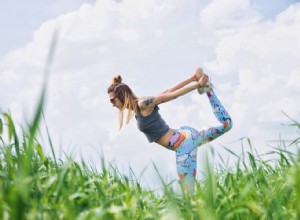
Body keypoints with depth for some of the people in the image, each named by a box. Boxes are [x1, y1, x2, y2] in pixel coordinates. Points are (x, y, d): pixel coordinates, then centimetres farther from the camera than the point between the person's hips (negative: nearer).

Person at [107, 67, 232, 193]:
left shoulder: (143, 104, -16)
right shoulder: (137, 106, 9)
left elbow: (171, 95, -15)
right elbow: (168, 92, 11)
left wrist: (198, 85, -12)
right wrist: (192, 78, 12)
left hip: (182, 143, -9)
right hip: (184, 136, 9)